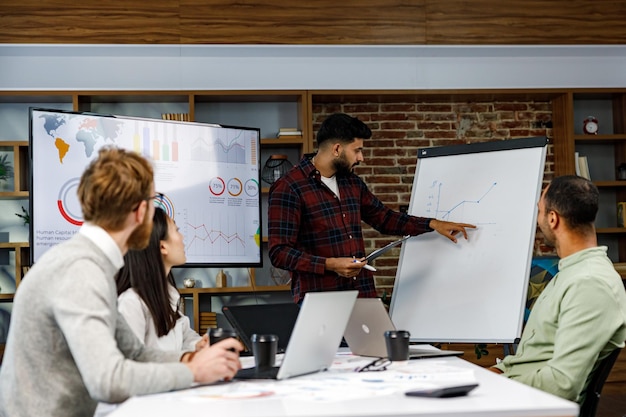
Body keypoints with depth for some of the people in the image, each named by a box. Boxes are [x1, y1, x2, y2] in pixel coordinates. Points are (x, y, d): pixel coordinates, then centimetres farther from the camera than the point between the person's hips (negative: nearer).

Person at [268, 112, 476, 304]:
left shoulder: (352, 182, 13)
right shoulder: (289, 188, -10)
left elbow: (384, 218, 24)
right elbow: (280, 252, -14)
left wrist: (433, 224, 16)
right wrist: (330, 264, -22)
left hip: (363, 296, 6)